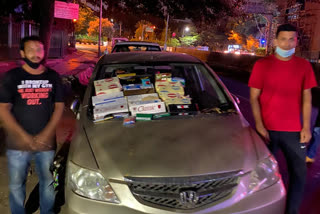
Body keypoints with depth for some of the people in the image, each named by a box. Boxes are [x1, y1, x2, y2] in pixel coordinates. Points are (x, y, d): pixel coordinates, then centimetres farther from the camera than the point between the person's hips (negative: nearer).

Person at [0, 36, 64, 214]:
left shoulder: (53, 77, 2)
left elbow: (59, 106, 2)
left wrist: (46, 134, -10)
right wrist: (24, 136, -14)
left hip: (46, 143, 1)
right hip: (18, 145, -1)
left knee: (48, 183, 15)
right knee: (16, 185, 13)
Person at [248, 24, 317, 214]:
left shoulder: (304, 66, 4)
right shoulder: (262, 64, -3)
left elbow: (307, 98, 6)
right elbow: (254, 97, -4)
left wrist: (306, 127, -1)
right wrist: (259, 126, -11)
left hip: (294, 130, 3)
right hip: (268, 129, -2)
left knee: (299, 172, 9)